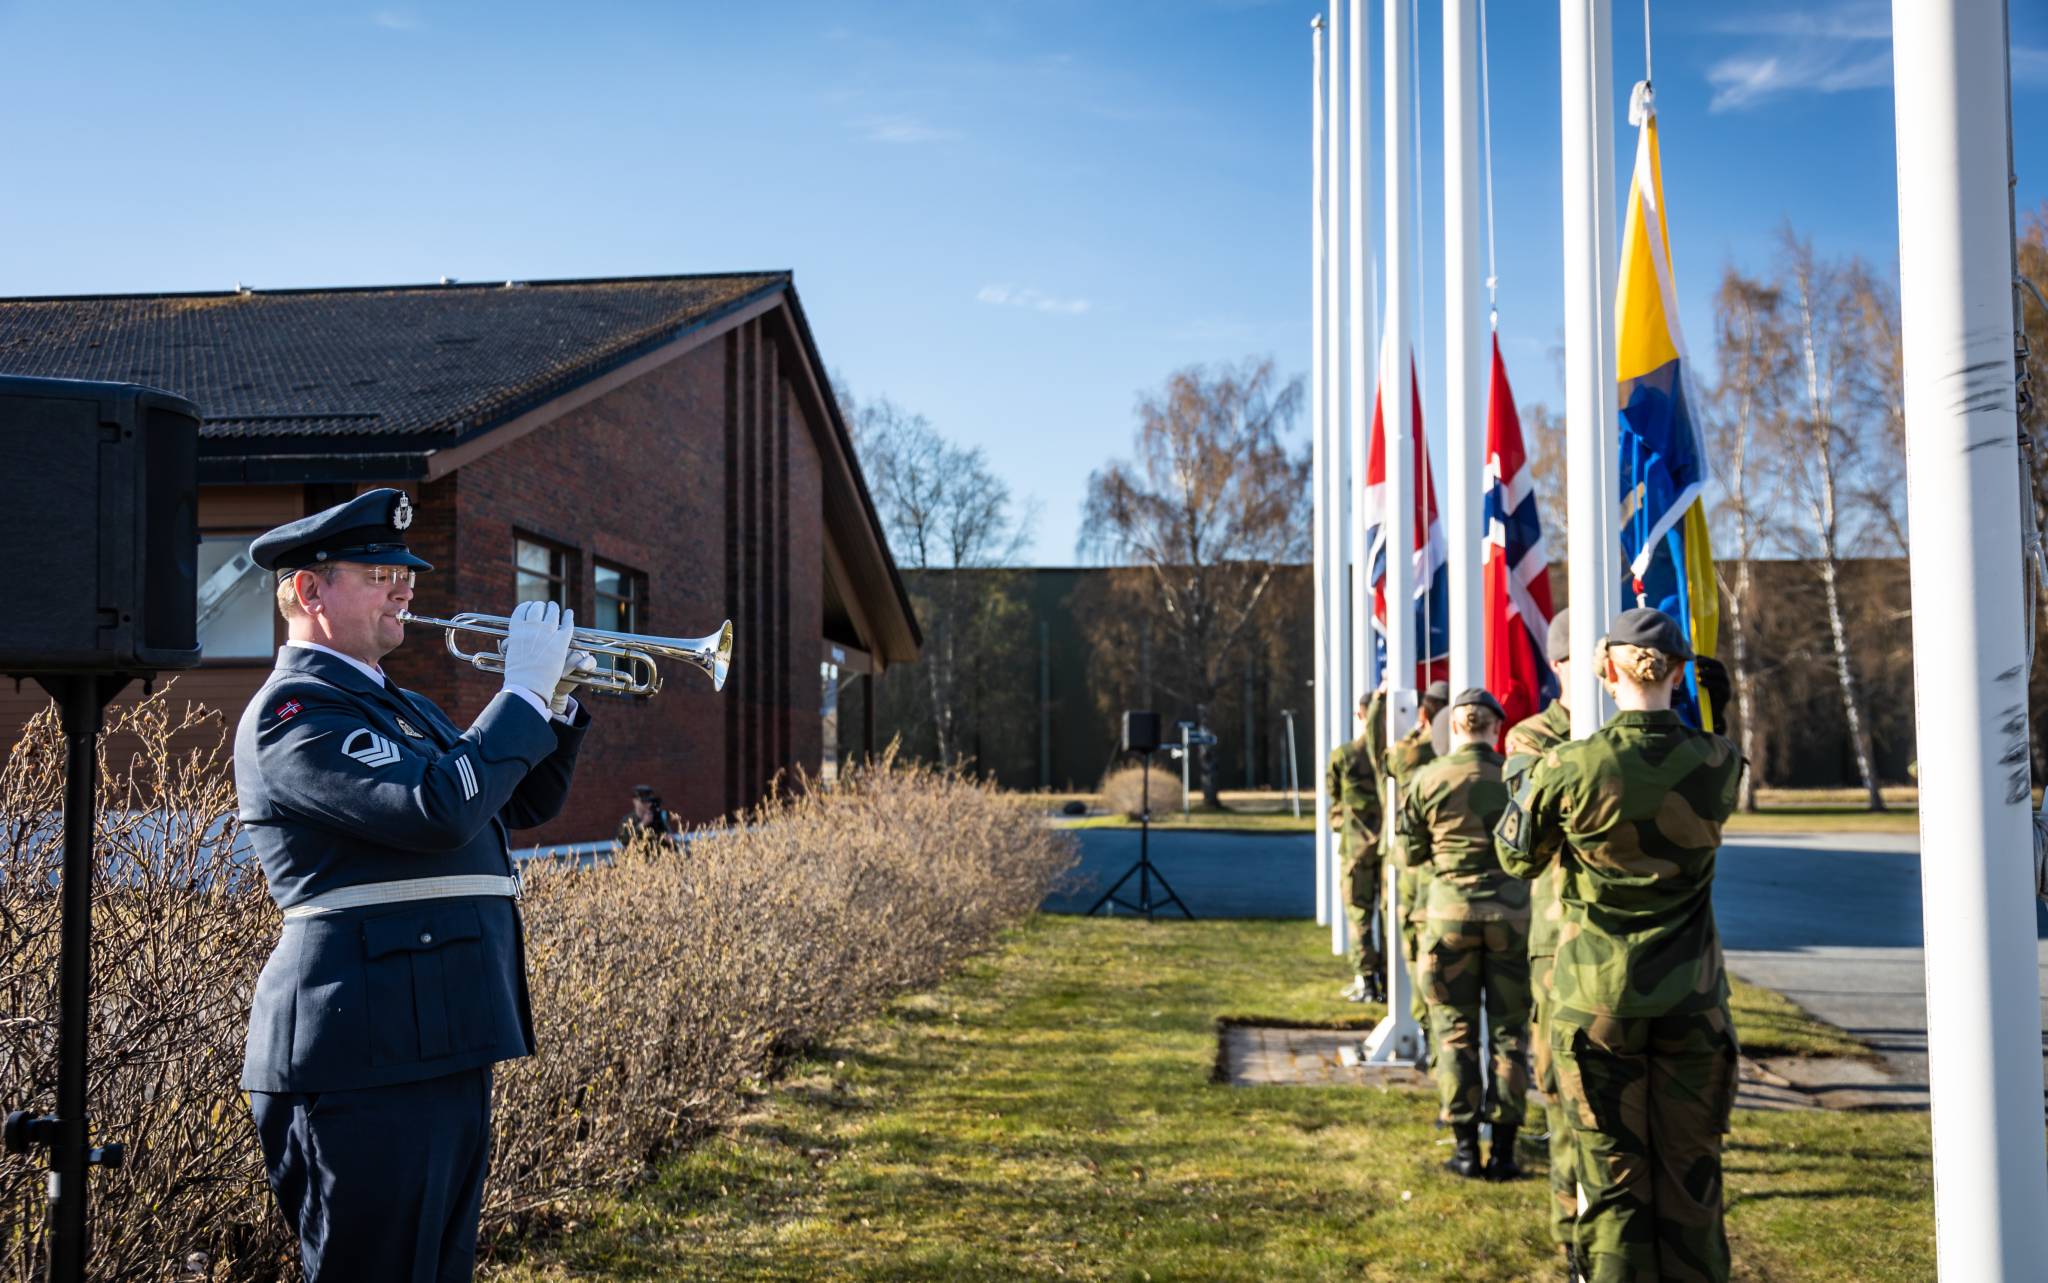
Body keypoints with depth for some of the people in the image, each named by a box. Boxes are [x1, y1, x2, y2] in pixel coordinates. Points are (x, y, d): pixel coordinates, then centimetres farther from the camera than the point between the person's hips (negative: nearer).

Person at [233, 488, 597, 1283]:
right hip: (371, 1052, -10)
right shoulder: (294, 710, -11)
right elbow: (439, 810, -25)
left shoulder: (399, 706, 20)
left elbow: (524, 803, 23)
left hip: (444, 1044, 10)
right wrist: (523, 688, -15)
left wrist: (556, 698, 8)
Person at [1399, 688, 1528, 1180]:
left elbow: (1411, 853, 2)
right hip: (1511, 909, 1)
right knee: (1509, 1030, 9)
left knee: (1455, 1030, 8)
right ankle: (1503, 1149, 9)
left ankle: (1466, 1148, 8)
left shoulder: (1425, 780, -5)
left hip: (1450, 910, 0)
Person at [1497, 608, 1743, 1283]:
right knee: (1691, 1178, 13)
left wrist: (1531, 778, 18)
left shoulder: (1569, 766, -13)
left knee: (1613, 1183, 7)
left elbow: (1516, 856, 3)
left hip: (1595, 1000, -2)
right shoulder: (1719, 764, -7)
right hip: (1692, 1005, 2)